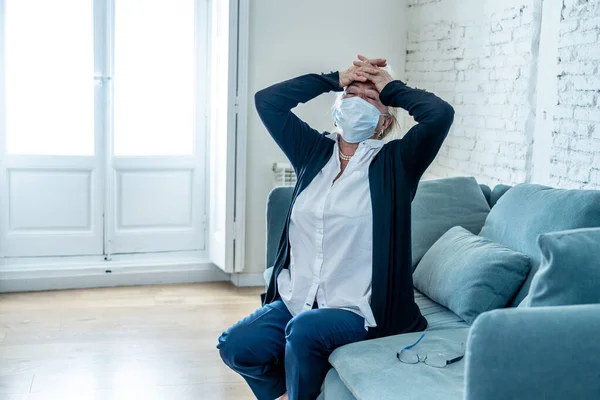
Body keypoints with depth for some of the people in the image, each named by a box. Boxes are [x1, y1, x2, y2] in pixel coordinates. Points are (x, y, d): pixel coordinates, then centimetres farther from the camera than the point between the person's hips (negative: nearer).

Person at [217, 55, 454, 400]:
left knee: (304, 330, -32)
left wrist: (391, 87, -1)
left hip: (356, 310, -4)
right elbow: (267, 100, 6)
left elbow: (441, 114, -17)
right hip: (296, 300, 5)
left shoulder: (394, 163, -3)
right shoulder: (314, 151, 10)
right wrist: (335, 80, 5)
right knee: (235, 346, -13)